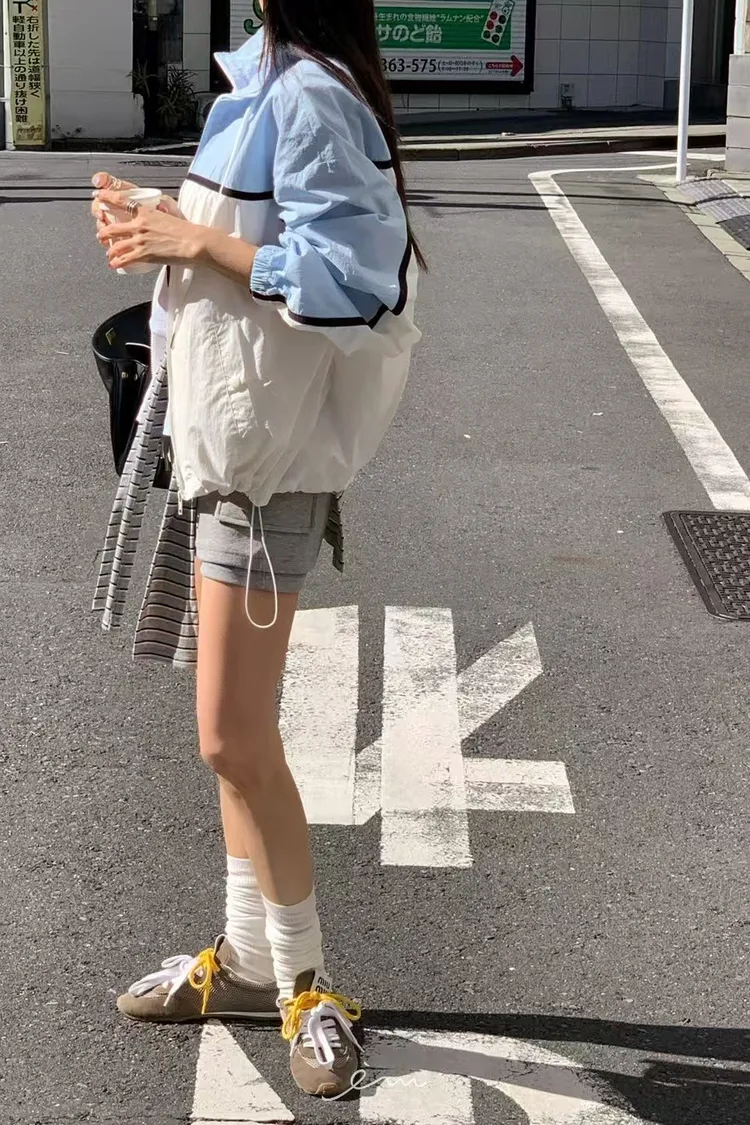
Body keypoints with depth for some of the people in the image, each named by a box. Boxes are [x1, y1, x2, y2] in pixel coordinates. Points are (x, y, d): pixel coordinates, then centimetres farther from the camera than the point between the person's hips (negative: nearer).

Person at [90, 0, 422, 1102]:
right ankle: (250, 956, 27)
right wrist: (162, 224, 3)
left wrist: (195, 242, -19)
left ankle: (305, 986, 11)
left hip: (270, 454, -10)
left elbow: (343, 279, -25)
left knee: (235, 737, -4)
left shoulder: (307, 96, -18)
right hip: (231, 441, 10)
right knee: (239, 731, 15)